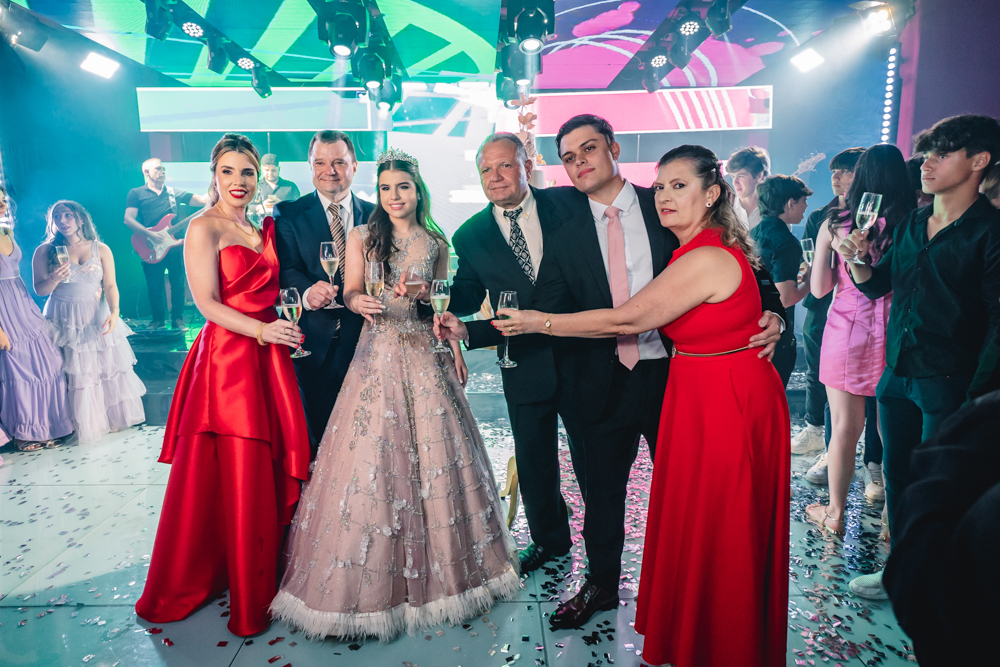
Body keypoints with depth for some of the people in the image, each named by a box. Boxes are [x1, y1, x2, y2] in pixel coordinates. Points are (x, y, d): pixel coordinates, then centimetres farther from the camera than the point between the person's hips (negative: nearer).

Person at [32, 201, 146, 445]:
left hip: (98, 317, 1)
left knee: (108, 367, 5)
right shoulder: (45, 252, 0)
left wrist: (114, 311, -19)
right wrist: (54, 279, -22)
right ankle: (83, 424, 17)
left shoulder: (101, 250, 0)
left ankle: (115, 417, 22)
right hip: (63, 321, 0)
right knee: (74, 373, 3)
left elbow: (110, 285, -4)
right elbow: (39, 290, -1)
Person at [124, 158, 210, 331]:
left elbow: (203, 199, 5)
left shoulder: (173, 192, 14)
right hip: (151, 248, -2)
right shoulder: (136, 193, 6)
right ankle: (158, 319, 17)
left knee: (178, 283, 2)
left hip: (175, 244, 2)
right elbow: (128, 219, -4)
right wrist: (150, 234, -17)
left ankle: (177, 319, 12)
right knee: (154, 285, 3)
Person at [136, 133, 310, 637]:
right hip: (225, 358, -6)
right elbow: (207, 303, -12)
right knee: (233, 476, -1)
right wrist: (262, 330, -22)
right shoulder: (203, 228, -4)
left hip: (268, 359, 6)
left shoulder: (264, 229, 16)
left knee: (272, 469, 9)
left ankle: (262, 574, 25)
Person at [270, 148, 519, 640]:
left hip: (426, 354, 2)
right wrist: (360, 303, -24)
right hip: (378, 355, -1)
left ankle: (436, 565, 23)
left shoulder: (436, 243, 10)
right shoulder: (362, 237, 5)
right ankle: (371, 578, 15)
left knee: (434, 449, 3)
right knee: (372, 453, -2)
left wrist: (456, 350, 6)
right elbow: (351, 292, -1)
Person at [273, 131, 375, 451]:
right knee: (315, 423, 8)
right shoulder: (288, 214, 3)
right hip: (313, 337, -1)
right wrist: (307, 292, -30)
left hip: (362, 336, 1)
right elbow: (287, 268, -9)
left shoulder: (374, 215, 8)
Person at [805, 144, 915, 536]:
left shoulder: (835, 224, -3)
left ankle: (835, 513, 22)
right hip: (894, 334, 0)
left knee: (844, 427, 9)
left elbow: (818, 288, 0)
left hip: (847, 330, 0)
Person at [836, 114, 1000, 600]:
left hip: (949, 381, -6)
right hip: (896, 373, 6)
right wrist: (858, 258, -4)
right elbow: (876, 286, 17)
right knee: (897, 474, 14)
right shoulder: (911, 224, 10)